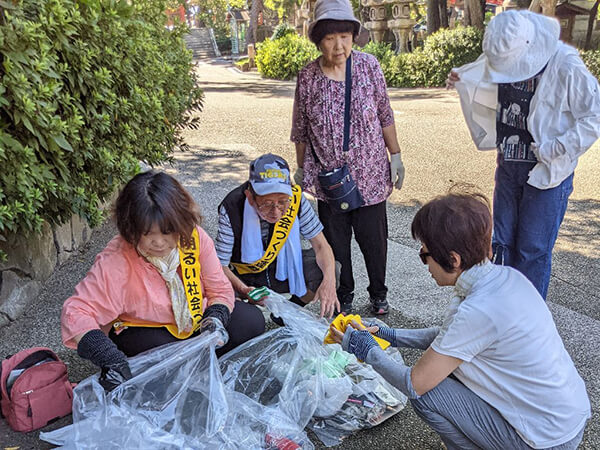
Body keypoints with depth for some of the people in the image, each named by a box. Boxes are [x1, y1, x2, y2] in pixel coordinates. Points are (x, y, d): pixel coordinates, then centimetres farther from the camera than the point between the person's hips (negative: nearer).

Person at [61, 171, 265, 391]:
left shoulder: (194, 237, -18)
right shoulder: (116, 261, -29)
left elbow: (220, 289, -8)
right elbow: (76, 311, -34)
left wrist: (216, 317, -30)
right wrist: (108, 357, -48)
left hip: (194, 320, 4)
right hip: (142, 330, -4)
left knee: (252, 320, -11)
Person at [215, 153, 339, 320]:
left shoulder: (295, 198, -21)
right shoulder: (231, 209, -29)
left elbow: (321, 246, -15)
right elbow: (220, 265, -23)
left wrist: (329, 281, -34)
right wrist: (244, 290, -42)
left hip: (285, 268, 3)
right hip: (246, 276, -2)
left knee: (329, 272, -24)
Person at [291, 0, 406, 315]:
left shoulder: (368, 65, -4)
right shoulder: (308, 77, -5)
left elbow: (385, 115, 4)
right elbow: (301, 130, 5)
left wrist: (395, 155, 5)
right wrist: (301, 169, 10)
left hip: (370, 173, 0)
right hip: (328, 176, 0)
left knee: (373, 238, 9)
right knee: (336, 241, 12)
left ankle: (378, 293, 33)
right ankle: (343, 296, 33)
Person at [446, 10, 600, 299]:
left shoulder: (566, 68, -20)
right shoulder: (503, 59, -2)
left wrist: (554, 149, -21)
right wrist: (463, 83, 0)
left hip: (547, 173, -6)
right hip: (509, 168, 6)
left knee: (533, 250, 2)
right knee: (502, 243, 14)